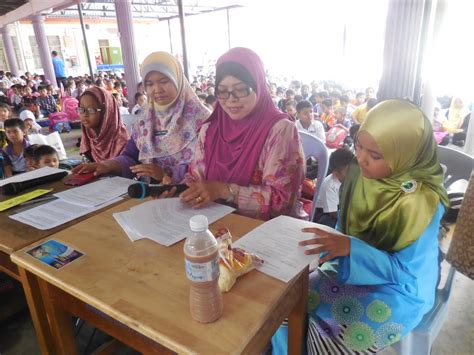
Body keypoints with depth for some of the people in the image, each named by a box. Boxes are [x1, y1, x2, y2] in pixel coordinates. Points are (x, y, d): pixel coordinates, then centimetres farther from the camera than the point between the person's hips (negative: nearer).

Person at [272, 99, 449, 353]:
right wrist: (336, 244, -9)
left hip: (399, 287, -5)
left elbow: (406, 270, -22)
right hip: (352, 267, 6)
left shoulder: (423, 201, -26)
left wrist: (350, 247, -33)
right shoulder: (359, 172, -8)